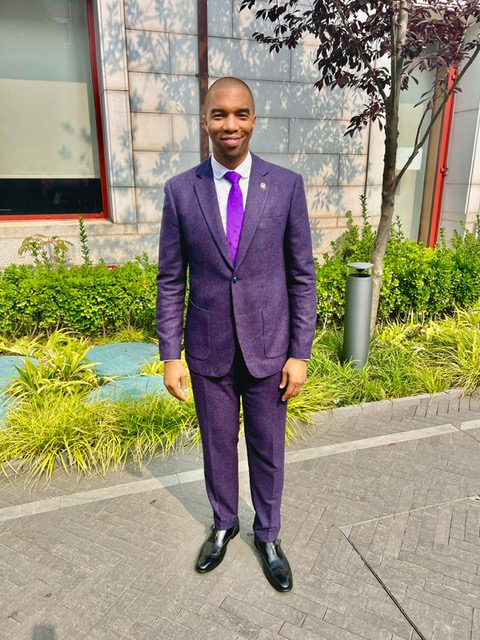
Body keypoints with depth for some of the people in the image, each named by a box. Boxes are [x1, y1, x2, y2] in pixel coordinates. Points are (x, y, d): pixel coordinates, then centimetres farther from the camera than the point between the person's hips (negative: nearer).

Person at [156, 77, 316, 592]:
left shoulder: (287, 185, -5)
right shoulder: (180, 190, -3)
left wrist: (300, 353, -6)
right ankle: (223, 524, 46)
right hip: (208, 350, 1)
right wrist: (170, 356, -4)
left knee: (267, 448, 16)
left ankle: (267, 535, 41)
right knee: (217, 444, 19)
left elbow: (302, 276, -3)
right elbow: (170, 281, -1)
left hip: (268, 347, 0)